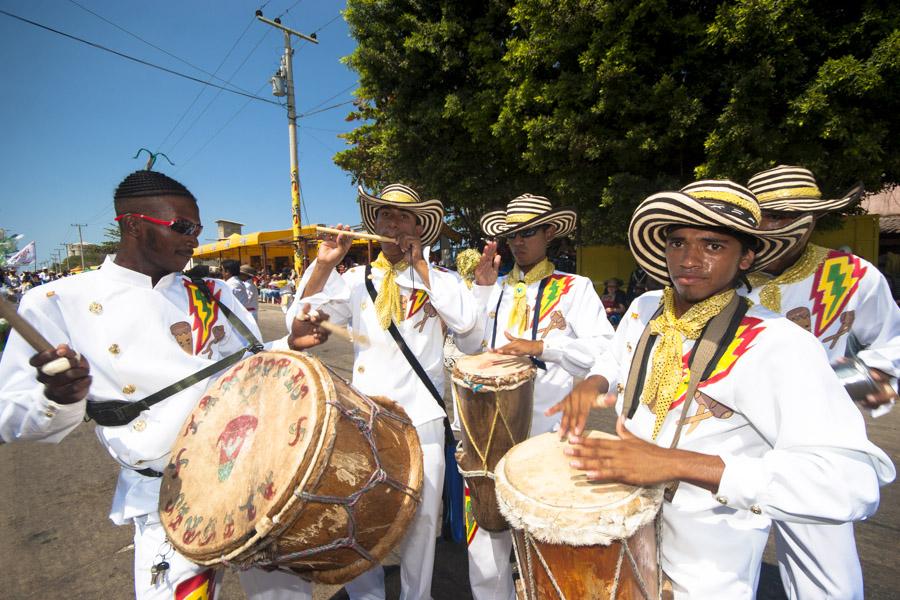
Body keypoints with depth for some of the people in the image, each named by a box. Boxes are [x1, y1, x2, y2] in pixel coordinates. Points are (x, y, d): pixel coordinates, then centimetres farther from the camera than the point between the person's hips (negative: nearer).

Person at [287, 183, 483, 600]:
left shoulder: (440, 278, 4)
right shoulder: (356, 280, 6)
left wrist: (420, 267, -11)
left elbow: (466, 320, -15)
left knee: (422, 518, 10)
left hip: (421, 415, -1)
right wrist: (324, 264, -13)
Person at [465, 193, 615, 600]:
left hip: (548, 437, -3)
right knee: (485, 559, 12)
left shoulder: (575, 288, 1)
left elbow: (607, 351, -10)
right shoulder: (495, 288, 13)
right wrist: (481, 287, -1)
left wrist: (541, 345, -20)